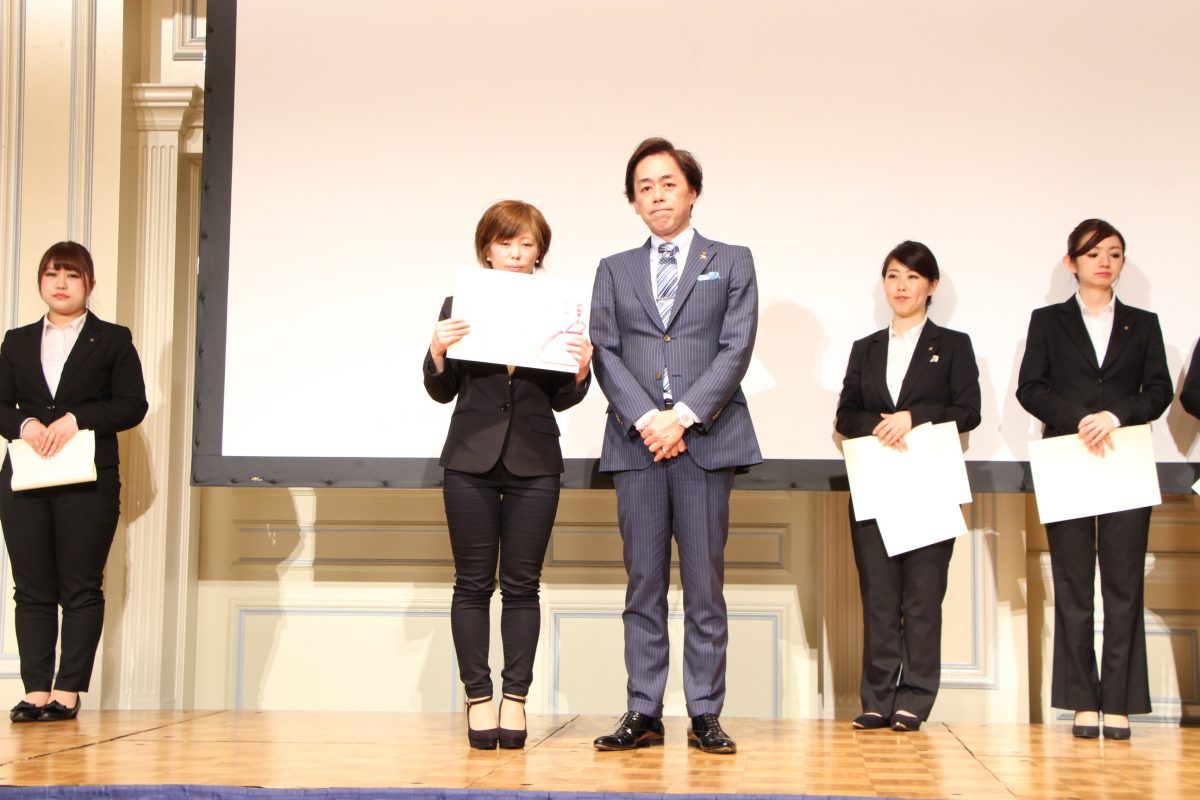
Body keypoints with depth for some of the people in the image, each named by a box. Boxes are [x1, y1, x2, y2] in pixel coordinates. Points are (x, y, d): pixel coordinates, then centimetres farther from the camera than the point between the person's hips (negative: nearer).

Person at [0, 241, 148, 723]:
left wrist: (74, 419, -14)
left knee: (81, 589, -4)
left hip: (88, 480, -3)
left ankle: (67, 692, -1)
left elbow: (132, 406, -2)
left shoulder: (113, 340, 7)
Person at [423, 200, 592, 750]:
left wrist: (581, 369, -13)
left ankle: (516, 698, 7)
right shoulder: (460, 304, 4)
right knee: (474, 583, 2)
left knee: (522, 584, 2)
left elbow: (560, 398, 6)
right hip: (471, 459, 0)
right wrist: (437, 352, -15)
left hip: (534, 462, 0)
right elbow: (441, 391, 3)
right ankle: (479, 698, 8)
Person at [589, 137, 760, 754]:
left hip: (705, 440, -2)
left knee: (704, 585, -1)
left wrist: (683, 416, -11)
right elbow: (604, 352, 6)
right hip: (635, 443, 2)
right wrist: (646, 419, -10)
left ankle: (705, 715, 4)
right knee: (643, 584, 3)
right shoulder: (614, 270, 17)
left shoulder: (731, 263, 11)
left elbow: (736, 348, 0)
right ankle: (643, 714, 6)